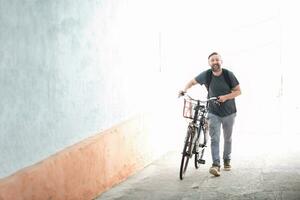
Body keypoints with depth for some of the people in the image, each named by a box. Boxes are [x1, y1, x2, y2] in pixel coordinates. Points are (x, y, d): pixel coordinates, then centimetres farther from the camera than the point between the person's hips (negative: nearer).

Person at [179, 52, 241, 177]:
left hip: (228, 112, 0)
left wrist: (226, 97, -21)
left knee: (227, 138, 14)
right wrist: (185, 89, -10)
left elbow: (238, 91, -6)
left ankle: (227, 160, 32)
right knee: (214, 139, -13)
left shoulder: (228, 74, -11)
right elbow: (193, 81, 8)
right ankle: (216, 165, -17)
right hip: (213, 112, 0)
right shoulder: (206, 75, -8)